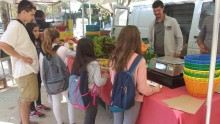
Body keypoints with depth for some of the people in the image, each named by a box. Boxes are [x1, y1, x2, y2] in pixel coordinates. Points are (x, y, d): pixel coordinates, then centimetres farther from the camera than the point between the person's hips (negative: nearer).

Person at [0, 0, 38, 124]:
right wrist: (21, 57, -23)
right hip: (25, 69, -10)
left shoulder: (20, 25, 13)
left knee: (24, 98, 19)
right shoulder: (15, 25, -16)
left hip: (28, 69, 10)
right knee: (26, 99, 0)